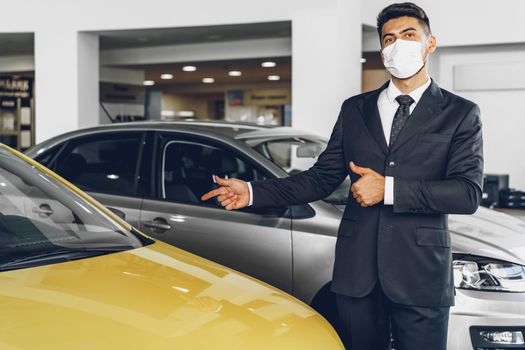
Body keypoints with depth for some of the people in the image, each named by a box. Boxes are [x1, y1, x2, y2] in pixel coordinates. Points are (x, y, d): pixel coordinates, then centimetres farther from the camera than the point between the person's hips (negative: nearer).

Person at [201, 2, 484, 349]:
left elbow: (468, 192, -9)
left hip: (420, 273, -3)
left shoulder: (460, 113, 2)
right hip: (357, 269, 3)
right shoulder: (355, 109, 12)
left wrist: (388, 189, -15)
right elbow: (321, 178, 10)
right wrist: (253, 192, -1)